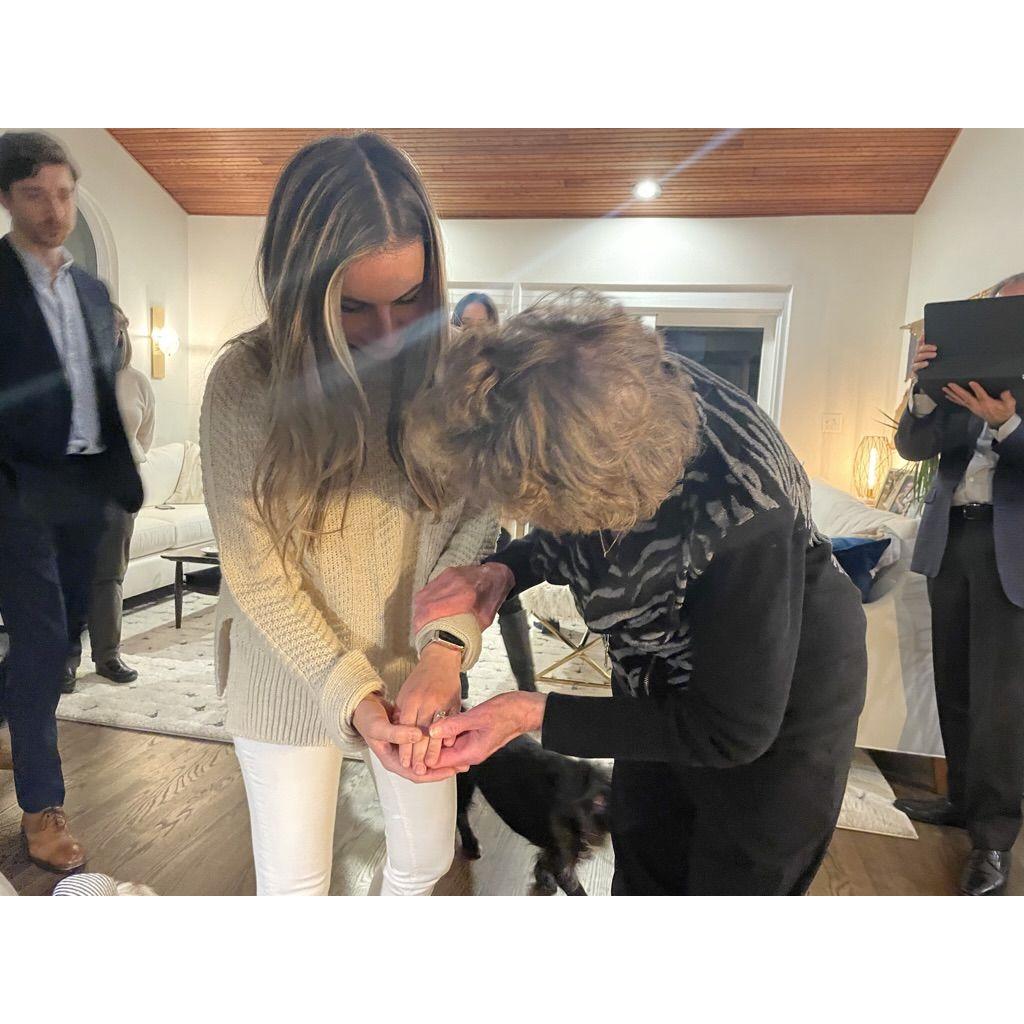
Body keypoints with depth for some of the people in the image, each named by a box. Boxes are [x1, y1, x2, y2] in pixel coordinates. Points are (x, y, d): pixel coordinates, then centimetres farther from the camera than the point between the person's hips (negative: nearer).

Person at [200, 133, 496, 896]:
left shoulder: (449, 363, -12)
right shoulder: (246, 381, -17)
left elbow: (478, 519, -10)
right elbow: (259, 577, -15)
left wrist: (445, 645, -25)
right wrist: (353, 699, -22)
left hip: (417, 660, 2)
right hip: (290, 670, -2)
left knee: (428, 855, 21)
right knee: (294, 882, 16)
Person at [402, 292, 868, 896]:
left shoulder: (743, 513, -42)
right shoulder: (618, 386, -23)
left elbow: (732, 730, -28)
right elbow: (572, 531, -1)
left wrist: (531, 715, -30)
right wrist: (504, 571, -22)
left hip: (778, 708, -5)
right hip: (662, 685, 6)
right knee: (643, 874, 26)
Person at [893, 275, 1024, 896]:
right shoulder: (963, 377, 9)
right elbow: (914, 448, 0)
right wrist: (924, 389, -16)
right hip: (951, 541, 4)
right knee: (954, 684, 11)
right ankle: (963, 799, 26)